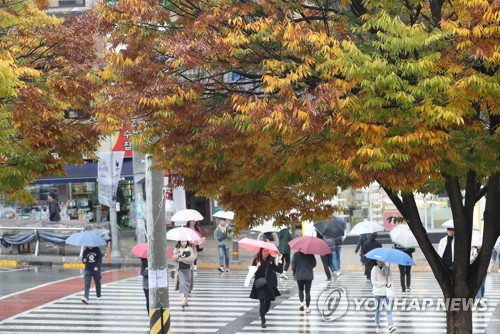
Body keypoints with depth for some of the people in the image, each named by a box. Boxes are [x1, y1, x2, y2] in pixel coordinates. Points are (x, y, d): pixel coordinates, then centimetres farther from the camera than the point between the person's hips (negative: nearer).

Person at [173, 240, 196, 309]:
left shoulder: (190, 249, 5)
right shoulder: (176, 250, 4)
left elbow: (192, 258, -7)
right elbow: (173, 259, -4)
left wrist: (182, 259, -12)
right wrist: (179, 254, -23)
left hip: (188, 269, 2)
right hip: (180, 270, -2)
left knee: (187, 285, 8)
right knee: (182, 284, -15)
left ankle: (186, 300, 23)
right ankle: (182, 301, -24)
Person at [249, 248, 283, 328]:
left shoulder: (271, 260, 3)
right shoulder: (256, 260, -3)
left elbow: (280, 270, 0)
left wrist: (279, 260, -9)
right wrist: (257, 267, -23)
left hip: (270, 285, 3)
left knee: (268, 303, 10)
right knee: (262, 302, -13)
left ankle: (263, 315, 39)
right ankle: (263, 321, -6)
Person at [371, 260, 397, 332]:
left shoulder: (387, 268, 4)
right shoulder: (374, 269, -6)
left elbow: (390, 279, 0)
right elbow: (374, 282, -11)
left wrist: (385, 275, -17)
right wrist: (384, 283, -12)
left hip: (386, 292, 2)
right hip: (377, 292, -2)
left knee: (388, 309, -8)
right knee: (377, 309, 11)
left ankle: (391, 325, -14)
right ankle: (377, 323, 31)